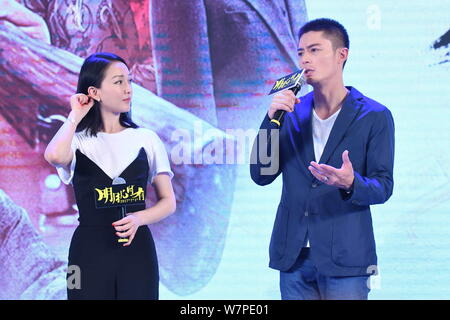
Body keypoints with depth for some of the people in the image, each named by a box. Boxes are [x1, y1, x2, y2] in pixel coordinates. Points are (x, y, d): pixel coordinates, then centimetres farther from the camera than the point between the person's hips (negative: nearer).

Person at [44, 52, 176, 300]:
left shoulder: (146, 139, 5)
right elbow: (54, 156, -24)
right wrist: (74, 116, -8)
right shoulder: (77, 141, 1)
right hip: (89, 249, -1)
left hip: (136, 249, 1)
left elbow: (168, 201, 7)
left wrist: (139, 218, -13)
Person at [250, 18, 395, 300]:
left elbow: (383, 188, -4)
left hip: (345, 258, -3)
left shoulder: (375, 117, -2)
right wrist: (272, 118, -9)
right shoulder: (292, 113, 8)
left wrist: (350, 184, -26)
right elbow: (262, 176, 2)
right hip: (293, 256, 3)